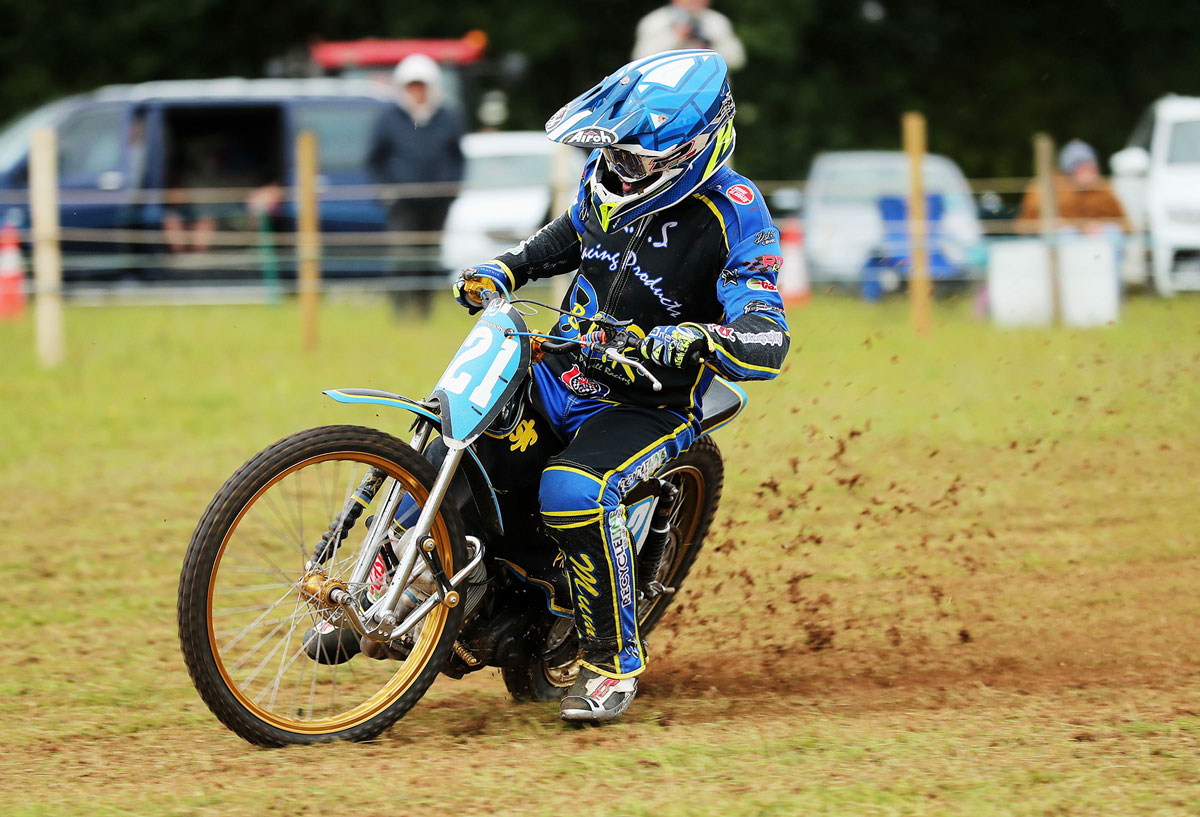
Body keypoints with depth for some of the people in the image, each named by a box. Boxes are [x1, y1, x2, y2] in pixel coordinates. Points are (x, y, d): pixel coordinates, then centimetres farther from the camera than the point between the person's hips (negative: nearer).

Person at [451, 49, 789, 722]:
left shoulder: (733, 217, -19)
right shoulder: (610, 178, 1)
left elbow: (768, 343, -26)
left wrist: (700, 339, -45)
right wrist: (506, 269, 11)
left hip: (650, 407, -7)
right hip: (559, 372, 7)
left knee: (573, 492, -33)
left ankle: (616, 660, -18)